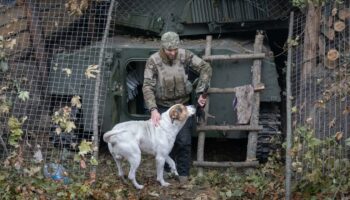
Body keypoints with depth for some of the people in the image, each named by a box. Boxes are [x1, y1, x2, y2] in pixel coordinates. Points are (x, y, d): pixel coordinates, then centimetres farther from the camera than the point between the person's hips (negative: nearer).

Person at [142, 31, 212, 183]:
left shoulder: (185, 55, -12)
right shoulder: (153, 61, -16)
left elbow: (205, 68, -7)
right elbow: (147, 87, -20)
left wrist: (200, 93, -13)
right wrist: (153, 109, -32)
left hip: (183, 105, 1)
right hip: (163, 107, 0)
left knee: (184, 142, -1)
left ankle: (183, 173, 15)